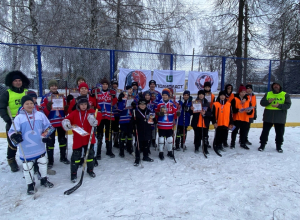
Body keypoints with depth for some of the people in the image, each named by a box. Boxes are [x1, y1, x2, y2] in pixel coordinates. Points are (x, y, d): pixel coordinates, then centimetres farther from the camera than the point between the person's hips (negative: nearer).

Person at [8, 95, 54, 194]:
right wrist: (15, 136, -28)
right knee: (27, 167, 8)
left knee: (43, 163, 16)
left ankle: (44, 180, 37)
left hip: (40, 147, 3)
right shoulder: (19, 118, -9)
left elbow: (48, 127, 6)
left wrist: (47, 136, -6)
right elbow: (12, 131, -8)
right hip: (26, 150, -2)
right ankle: (30, 184, 29)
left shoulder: (40, 115, -2)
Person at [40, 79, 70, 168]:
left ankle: (63, 157, 30)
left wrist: (66, 108, -9)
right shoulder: (45, 98, -4)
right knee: (50, 141, 3)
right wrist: (48, 107, -27)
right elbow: (43, 112, -8)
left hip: (61, 122, 4)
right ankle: (50, 160, 16)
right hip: (50, 123, -4)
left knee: (63, 139, 14)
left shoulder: (62, 97, 7)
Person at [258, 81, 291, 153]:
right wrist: (268, 101, -18)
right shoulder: (268, 94, 7)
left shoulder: (285, 95, 1)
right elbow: (262, 103, 1)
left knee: (280, 133, 10)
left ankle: (278, 146, 26)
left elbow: (288, 105, -8)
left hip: (280, 118, -1)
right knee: (265, 131, 6)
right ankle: (262, 145, 18)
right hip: (268, 117, 1)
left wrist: (279, 105, -24)